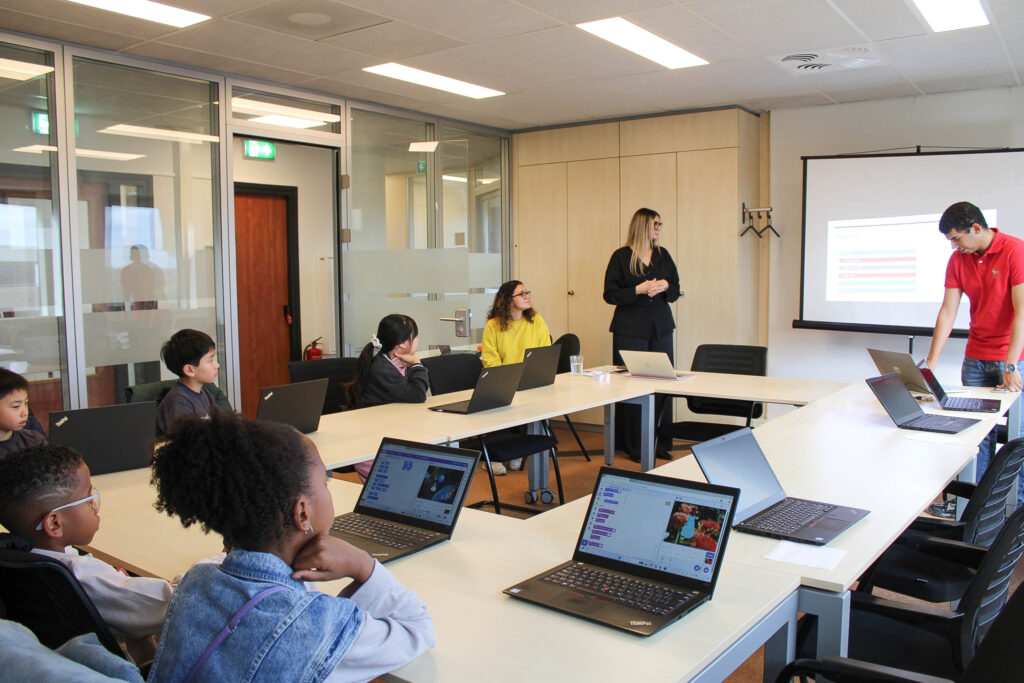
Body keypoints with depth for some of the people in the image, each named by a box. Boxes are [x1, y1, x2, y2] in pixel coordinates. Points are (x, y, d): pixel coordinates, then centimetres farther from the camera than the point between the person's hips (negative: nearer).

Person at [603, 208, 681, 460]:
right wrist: (639, 290, -15)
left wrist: (665, 286, -8)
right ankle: (633, 445, 7)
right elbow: (610, 294, -5)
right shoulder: (621, 256, -2)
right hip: (630, 328, -4)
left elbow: (676, 290, 14)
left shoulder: (663, 255, 11)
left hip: (660, 327, 5)